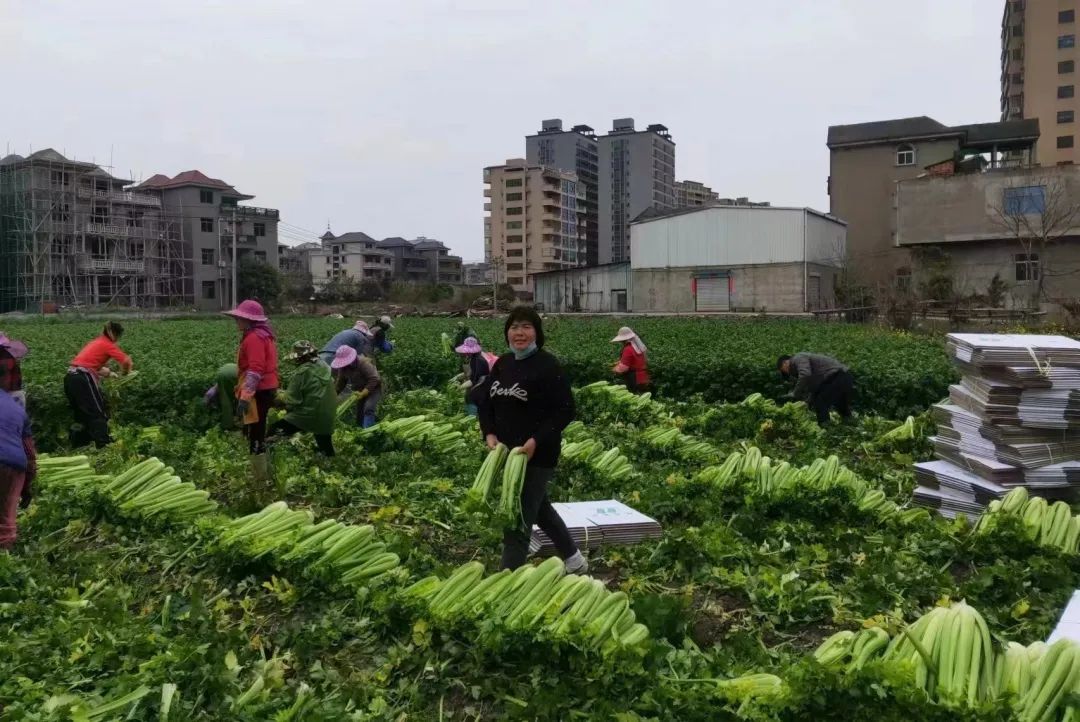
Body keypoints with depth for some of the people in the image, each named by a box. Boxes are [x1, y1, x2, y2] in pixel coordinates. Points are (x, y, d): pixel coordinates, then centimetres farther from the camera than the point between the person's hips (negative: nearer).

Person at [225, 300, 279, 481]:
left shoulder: (254, 338, -17)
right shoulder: (261, 335, 16)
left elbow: (255, 371, -25)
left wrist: (245, 397, -26)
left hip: (258, 393, -11)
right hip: (265, 390, 11)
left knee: (254, 436, -4)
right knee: (256, 433, 20)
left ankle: (260, 478, 2)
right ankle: (263, 472, 28)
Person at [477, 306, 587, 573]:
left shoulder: (548, 366, -14)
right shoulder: (502, 363, 7)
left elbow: (565, 410, -16)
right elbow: (486, 401, 13)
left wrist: (536, 441, -24)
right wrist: (490, 434, -3)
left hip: (538, 455, -8)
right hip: (507, 451, 8)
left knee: (517, 520, -6)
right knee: (539, 508, 23)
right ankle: (573, 558, 43)